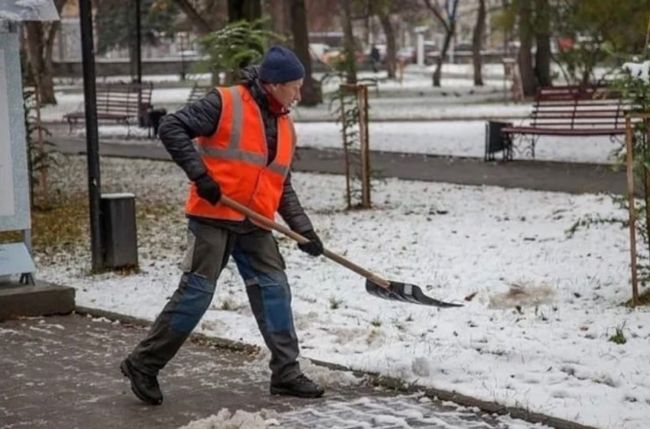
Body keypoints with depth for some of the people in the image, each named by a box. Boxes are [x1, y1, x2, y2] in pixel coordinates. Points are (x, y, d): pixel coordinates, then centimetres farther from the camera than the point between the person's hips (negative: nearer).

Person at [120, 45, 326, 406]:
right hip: (213, 217, -7)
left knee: (274, 289, 3)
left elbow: (282, 188, 19)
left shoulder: (285, 126, 13)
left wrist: (304, 229, 9)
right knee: (196, 292, -8)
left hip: (254, 225, 7)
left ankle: (286, 373, 12)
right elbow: (171, 128, -14)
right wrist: (200, 174, -21)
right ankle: (143, 364, 5)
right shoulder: (225, 104, -10)